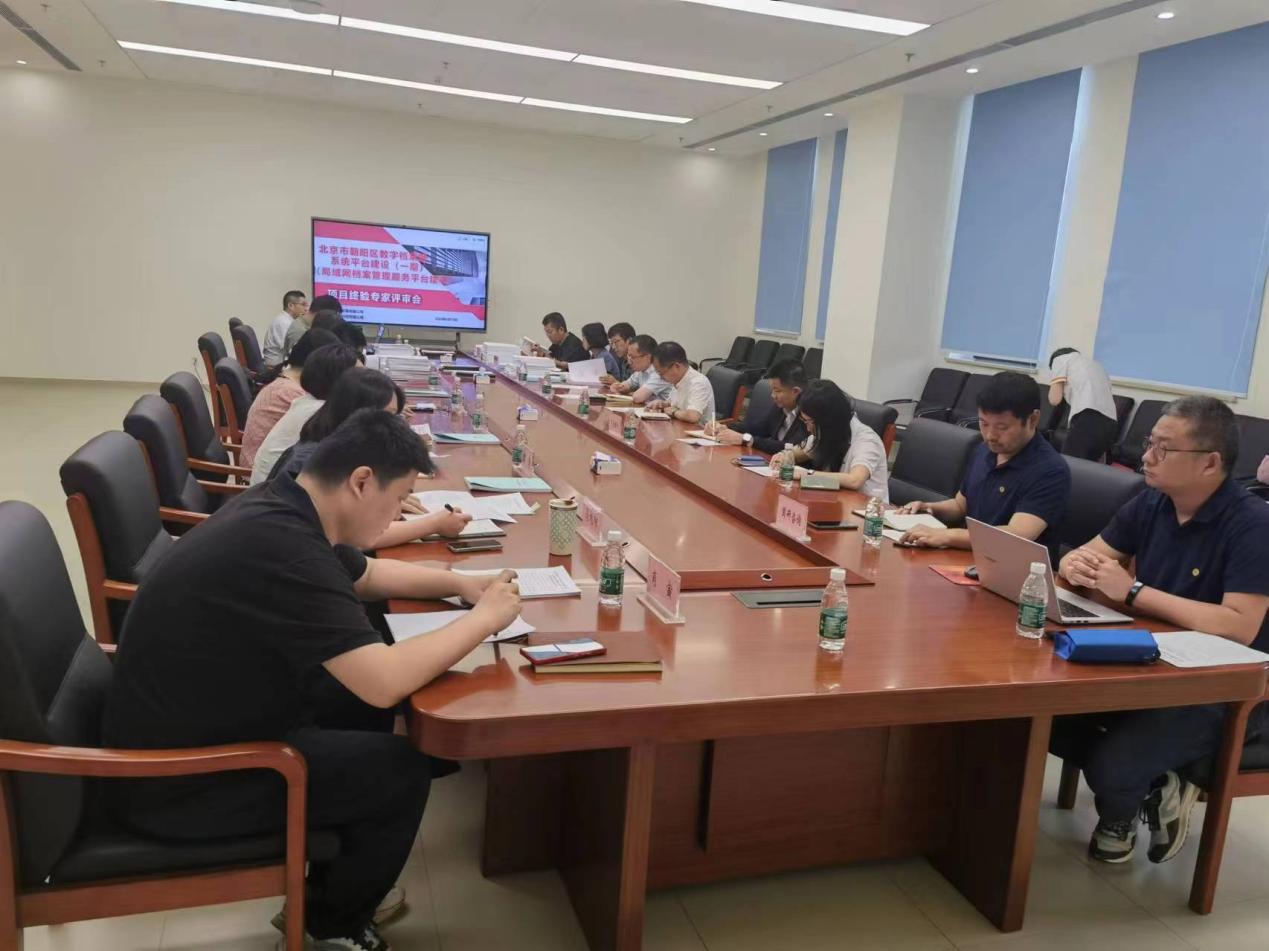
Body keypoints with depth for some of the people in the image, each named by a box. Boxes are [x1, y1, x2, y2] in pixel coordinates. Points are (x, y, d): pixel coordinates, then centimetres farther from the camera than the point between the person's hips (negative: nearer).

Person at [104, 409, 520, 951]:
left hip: (198, 729, 10)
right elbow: (385, 683, -33)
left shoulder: (281, 508, 0)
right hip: (176, 780, -10)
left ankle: (332, 885, 30)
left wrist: (460, 584, 5)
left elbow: (367, 575, 18)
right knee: (399, 770, -5)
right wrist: (485, 618, -18)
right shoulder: (281, 545, -31)